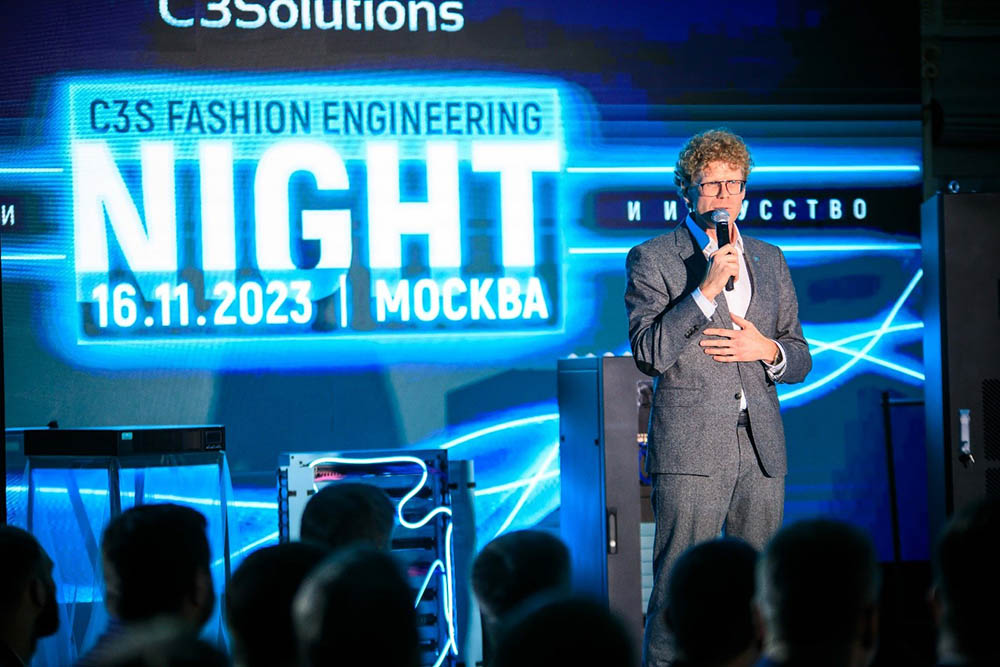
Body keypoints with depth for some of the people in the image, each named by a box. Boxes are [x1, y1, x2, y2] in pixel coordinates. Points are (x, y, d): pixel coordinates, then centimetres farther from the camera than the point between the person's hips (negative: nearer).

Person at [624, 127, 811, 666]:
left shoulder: (769, 261, 17)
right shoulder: (652, 259, 2)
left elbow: (800, 359, 21)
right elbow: (650, 353, -10)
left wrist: (768, 351, -2)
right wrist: (706, 289, -17)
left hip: (761, 449, 5)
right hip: (691, 449, -5)